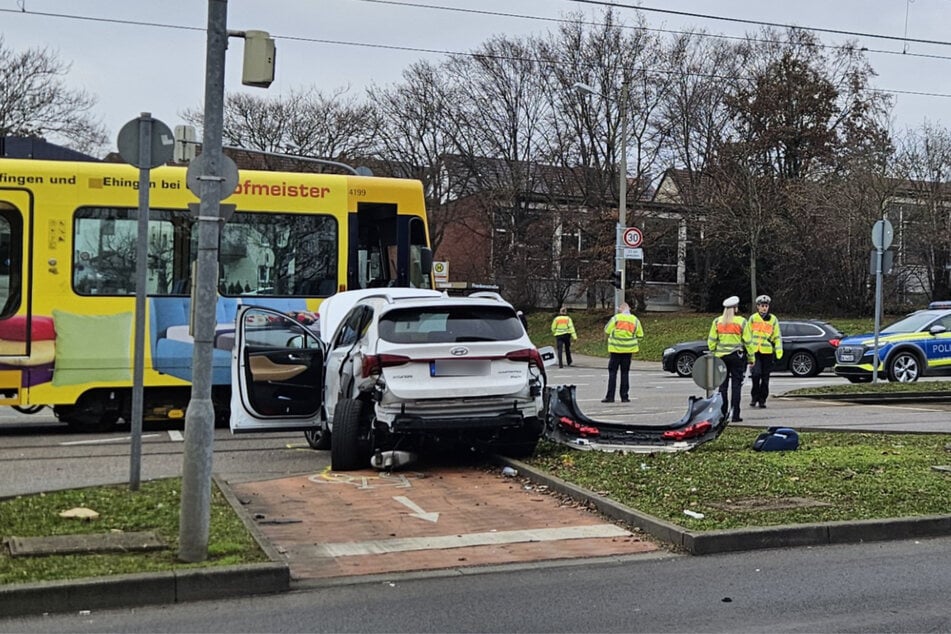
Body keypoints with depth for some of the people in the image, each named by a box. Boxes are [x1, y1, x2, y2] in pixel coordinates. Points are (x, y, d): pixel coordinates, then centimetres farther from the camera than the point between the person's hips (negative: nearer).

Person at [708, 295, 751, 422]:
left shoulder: (717, 321, 2)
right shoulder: (741, 321, -5)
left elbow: (711, 341, 3)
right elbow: (747, 341, -4)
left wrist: (713, 354, 12)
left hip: (721, 356, 3)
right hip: (737, 356, -2)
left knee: (723, 385, 8)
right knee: (736, 385, 1)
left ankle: (722, 414, 7)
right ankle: (735, 415, -1)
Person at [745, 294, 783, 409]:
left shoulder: (773, 319, 8)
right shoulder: (752, 319, 7)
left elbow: (777, 336, 9)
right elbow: (748, 336, 9)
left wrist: (779, 351, 0)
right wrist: (748, 352, 4)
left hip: (767, 352, 1)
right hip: (755, 352, -1)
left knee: (765, 377, 5)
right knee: (756, 374, -15)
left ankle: (762, 399, 16)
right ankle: (755, 397, 0)